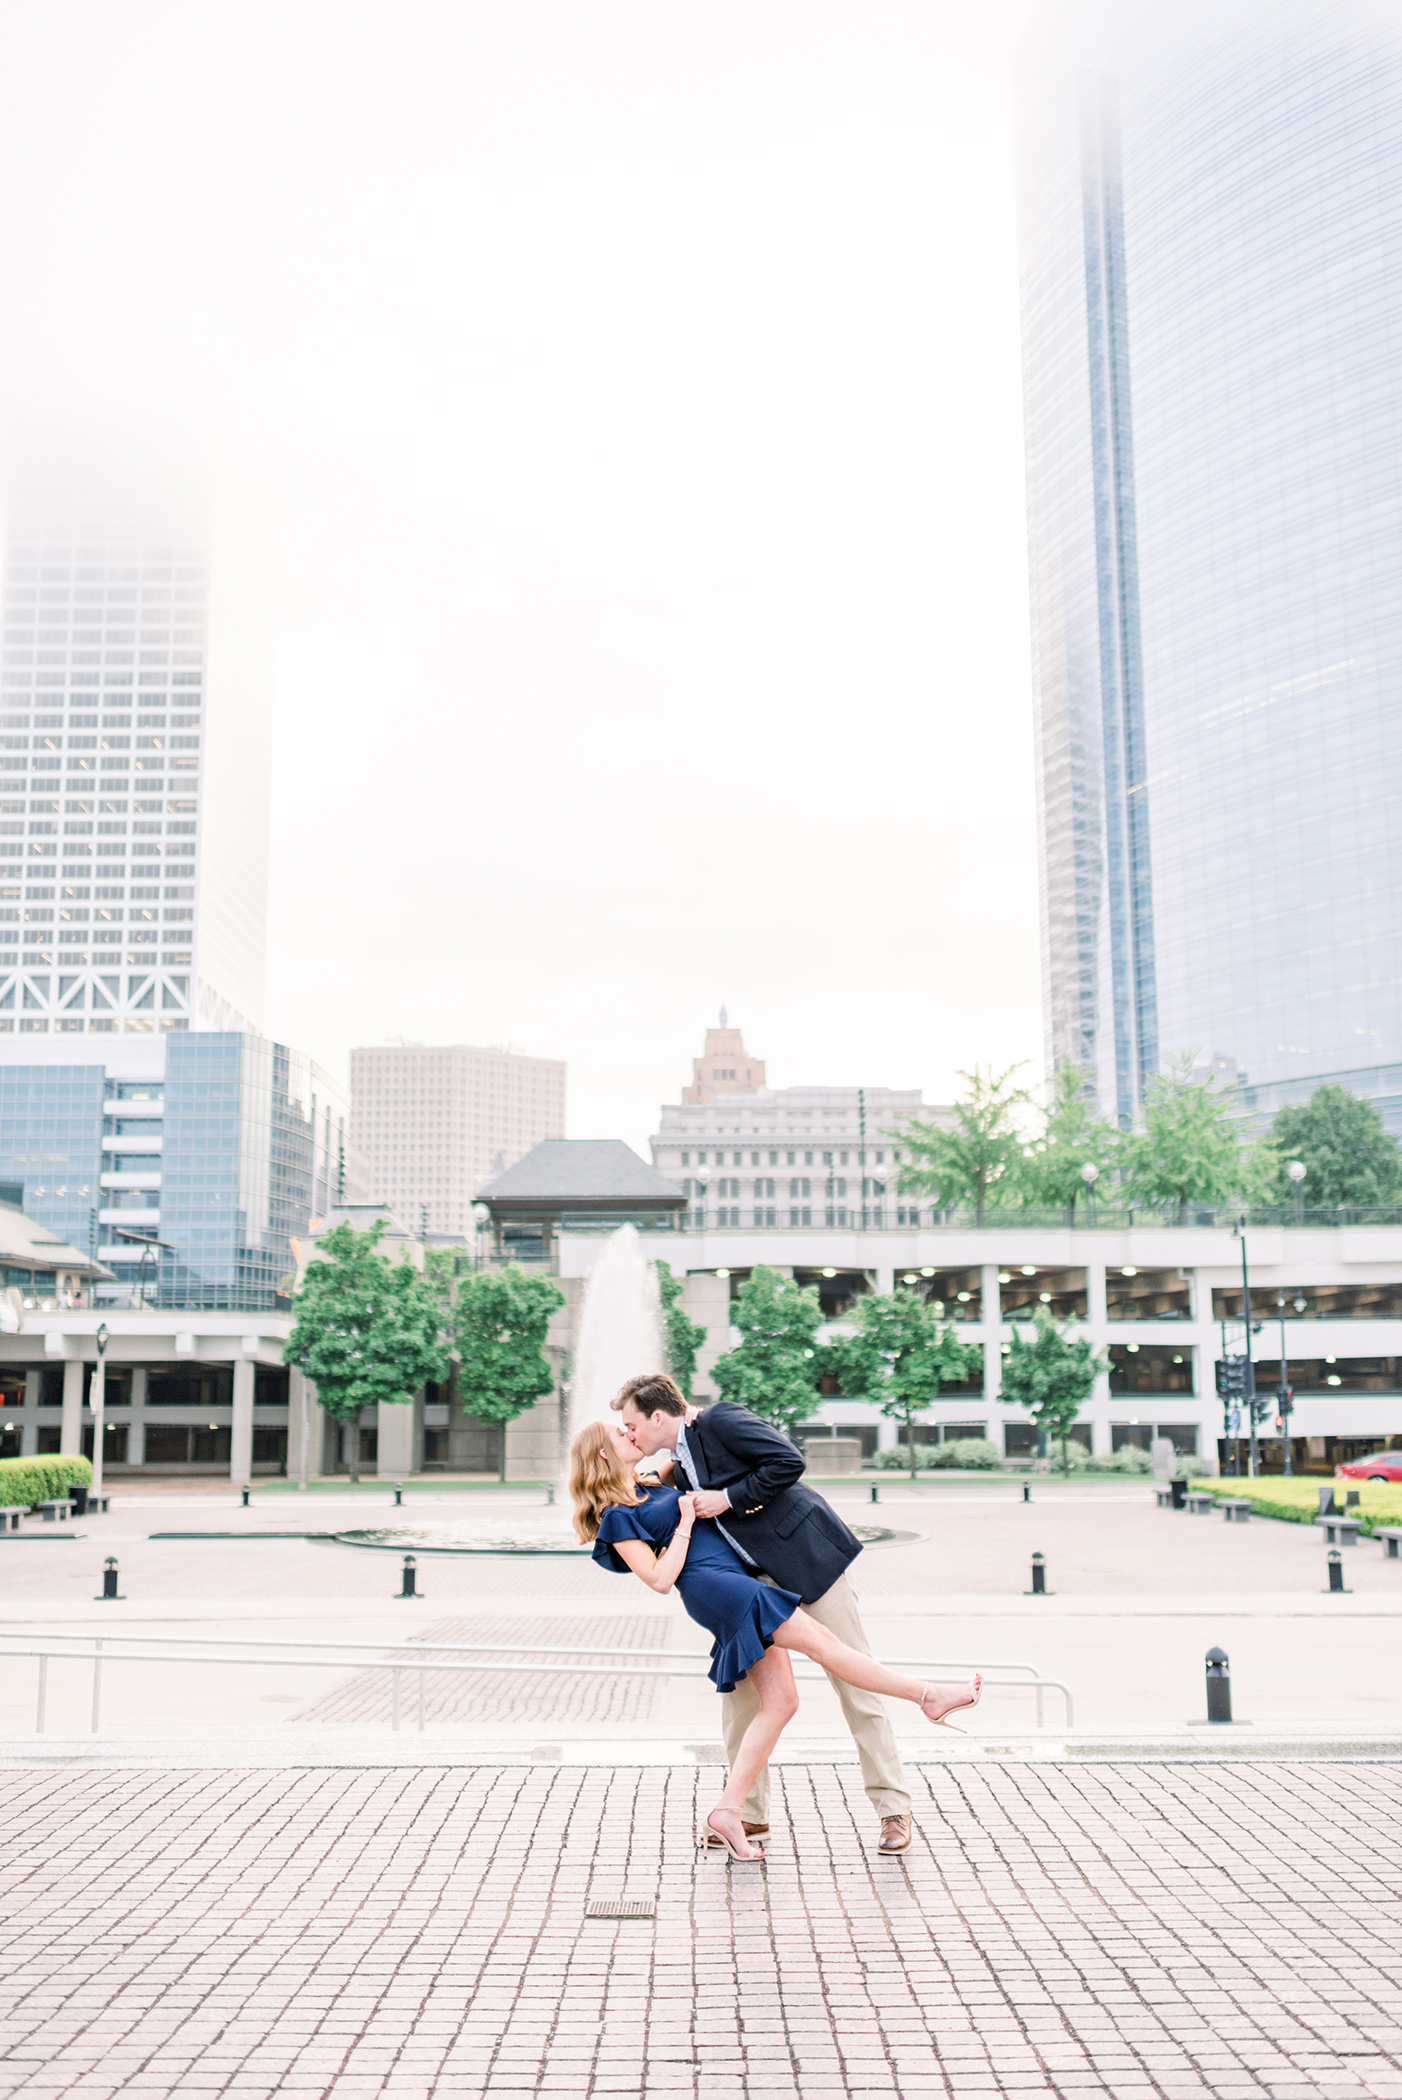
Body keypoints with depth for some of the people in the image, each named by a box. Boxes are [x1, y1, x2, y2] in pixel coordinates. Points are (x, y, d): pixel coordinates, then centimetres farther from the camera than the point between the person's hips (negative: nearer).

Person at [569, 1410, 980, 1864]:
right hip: (712, 1585, -10)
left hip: (740, 1581, 10)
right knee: (822, 1642, -11)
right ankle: (928, 1696, -6)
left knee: (778, 1702, 1)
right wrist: (685, 1523, -8)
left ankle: (728, 1811, -1)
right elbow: (661, 1579, -11)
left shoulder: (649, 1489, 22)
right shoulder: (616, 1517, -4)